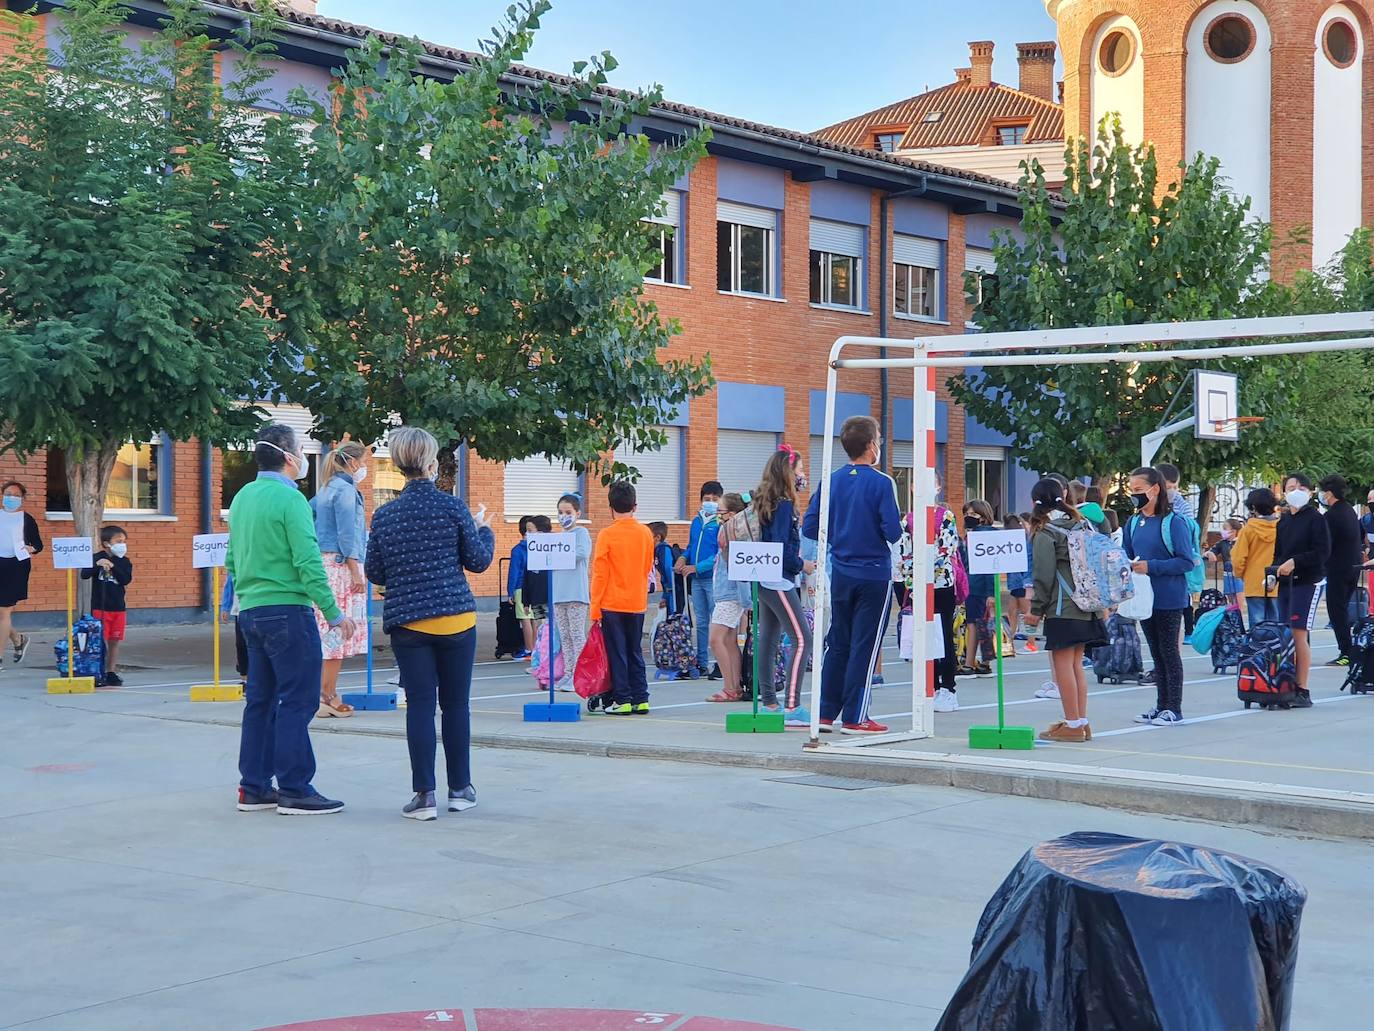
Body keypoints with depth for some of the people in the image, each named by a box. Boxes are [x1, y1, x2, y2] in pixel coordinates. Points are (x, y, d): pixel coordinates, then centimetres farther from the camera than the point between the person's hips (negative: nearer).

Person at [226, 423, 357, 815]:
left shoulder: (242, 497, 13)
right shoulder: (290, 498, -13)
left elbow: (232, 560, 19)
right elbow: (308, 563, -18)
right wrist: (333, 613, -14)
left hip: (251, 612, 9)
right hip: (287, 611, -9)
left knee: (260, 699, 13)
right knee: (297, 701, -4)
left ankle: (254, 787, 16)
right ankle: (294, 790, -2)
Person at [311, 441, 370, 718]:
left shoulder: (328, 488, 18)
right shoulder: (345, 490, -10)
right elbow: (346, 535, -16)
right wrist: (355, 572, -17)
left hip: (324, 562, 10)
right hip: (341, 564, -10)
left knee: (327, 630, 10)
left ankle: (323, 694, 13)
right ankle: (329, 697, -7)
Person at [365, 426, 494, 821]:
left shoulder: (384, 515, 1)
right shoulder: (453, 507, -6)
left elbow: (375, 574, 7)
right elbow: (479, 561, 0)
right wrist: (483, 529, 18)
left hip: (407, 622, 1)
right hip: (456, 620, -1)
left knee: (420, 705, 3)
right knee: (456, 704, 10)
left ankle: (424, 794, -1)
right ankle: (460, 788, 18)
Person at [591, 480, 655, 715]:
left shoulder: (607, 535, -11)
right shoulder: (646, 533, 2)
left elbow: (599, 574, -10)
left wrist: (595, 607, -5)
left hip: (612, 603, -4)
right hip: (637, 603, 4)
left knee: (617, 654, 1)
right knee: (635, 652, 12)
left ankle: (622, 700, 1)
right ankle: (640, 699, 11)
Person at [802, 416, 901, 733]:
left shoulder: (831, 481, 2)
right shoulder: (881, 483, -12)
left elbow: (810, 527, 2)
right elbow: (893, 532, -17)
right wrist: (877, 535, 5)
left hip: (840, 573, 5)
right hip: (874, 574, -5)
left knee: (837, 644, 14)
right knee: (864, 646, 1)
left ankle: (826, 713, 16)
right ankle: (854, 718, 3)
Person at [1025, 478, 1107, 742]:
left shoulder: (1044, 533, -8)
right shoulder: (1082, 524, 12)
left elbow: (1044, 574, -10)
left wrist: (1036, 608, -2)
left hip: (1062, 608, -7)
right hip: (1086, 606, 8)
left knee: (1062, 664, -3)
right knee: (1076, 664, 13)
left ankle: (1072, 725, -3)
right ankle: (1082, 722, 14)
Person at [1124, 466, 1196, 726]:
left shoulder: (1173, 522, -13)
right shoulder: (1132, 524, 5)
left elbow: (1187, 561, -16)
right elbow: (1127, 557, 14)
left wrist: (1151, 567, -21)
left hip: (1169, 599, -6)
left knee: (1169, 651, 1)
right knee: (1156, 653, 13)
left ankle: (1174, 708, 8)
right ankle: (1161, 705, 22)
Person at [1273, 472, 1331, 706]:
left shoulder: (1315, 518, -5)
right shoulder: (1283, 522, 15)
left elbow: (1323, 552, -12)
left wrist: (1294, 562, -16)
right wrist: (1277, 569, 2)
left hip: (1308, 582, -6)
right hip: (1286, 582, 6)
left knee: (1299, 634, -10)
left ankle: (1303, 691, -7)